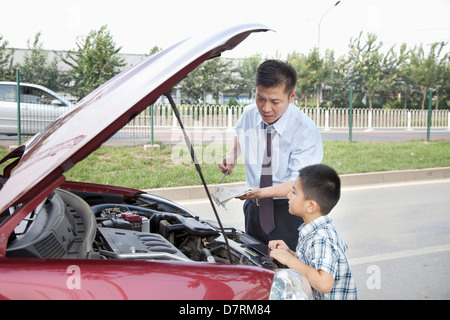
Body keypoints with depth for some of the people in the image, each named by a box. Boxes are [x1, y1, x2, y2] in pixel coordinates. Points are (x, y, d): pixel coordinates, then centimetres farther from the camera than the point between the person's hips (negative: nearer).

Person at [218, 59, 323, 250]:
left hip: (289, 213, -5)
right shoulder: (249, 115, -5)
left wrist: (260, 192, -40)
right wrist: (232, 155, 2)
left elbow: (298, 183, -25)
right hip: (254, 209, 5)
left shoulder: (306, 131, -21)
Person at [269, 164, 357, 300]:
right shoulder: (312, 230, 6)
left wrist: (290, 260, -24)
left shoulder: (322, 240, -22)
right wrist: (288, 252, 1)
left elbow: (324, 284, -33)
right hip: (310, 295, 8)